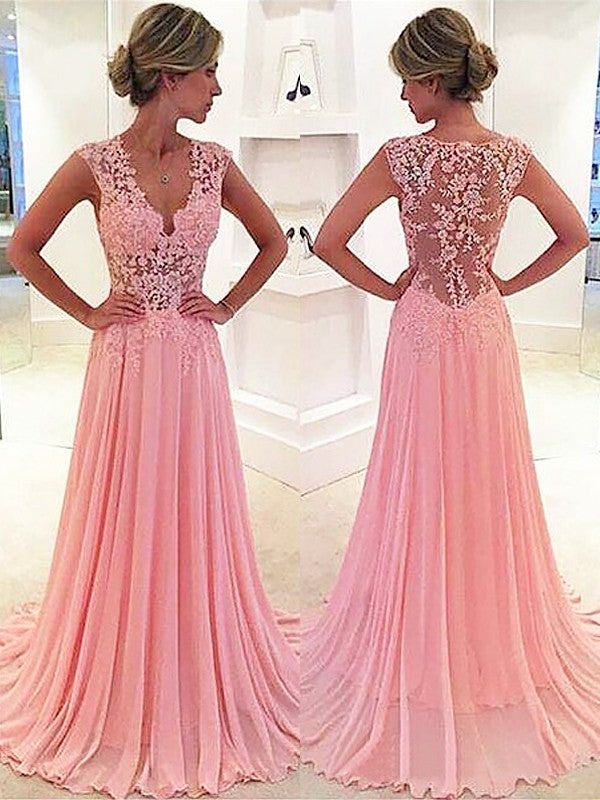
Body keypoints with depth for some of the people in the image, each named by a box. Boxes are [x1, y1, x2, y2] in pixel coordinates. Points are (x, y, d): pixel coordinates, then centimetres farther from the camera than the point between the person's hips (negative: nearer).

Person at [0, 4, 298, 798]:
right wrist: (88, 312, -2)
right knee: (126, 520, 8)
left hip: (195, 363, 3)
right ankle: (123, 680, 30)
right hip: (127, 364, -3)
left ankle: (200, 678, 32)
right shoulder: (95, 164, -7)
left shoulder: (213, 162, 1)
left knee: (195, 517, 12)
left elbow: (275, 241, 13)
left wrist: (227, 305, 3)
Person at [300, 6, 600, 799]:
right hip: (487, 334, 3)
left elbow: (327, 242, -13)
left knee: (424, 491, 10)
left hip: (423, 334, -3)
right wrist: (509, 284, 9)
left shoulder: (401, 157, -14)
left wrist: (388, 288, -1)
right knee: (490, 489, 16)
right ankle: (495, 638, 34)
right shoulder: (514, 156, -4)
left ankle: (423, 651, 26)